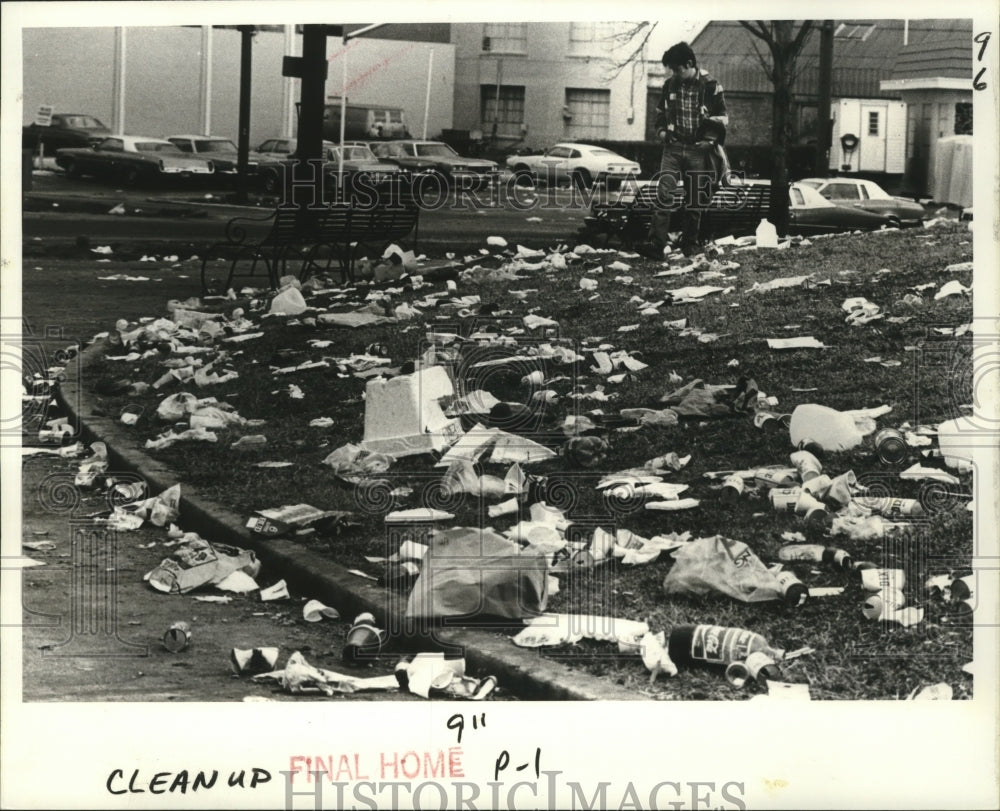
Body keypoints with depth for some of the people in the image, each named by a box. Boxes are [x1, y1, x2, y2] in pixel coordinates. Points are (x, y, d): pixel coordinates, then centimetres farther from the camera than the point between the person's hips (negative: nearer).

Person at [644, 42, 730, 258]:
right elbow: (661, 112, 21)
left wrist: (710, 139, -11)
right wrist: (661, 130, 3)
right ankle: (656, 243, -18)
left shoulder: (710, 86, -5)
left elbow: (722, 119, 2)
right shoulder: (670, 85, 5)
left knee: (695, 200, 5)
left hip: (698, 151, -2)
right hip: (673, 148, 2)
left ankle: (689, 244, 18)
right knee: (665, 194, -12)